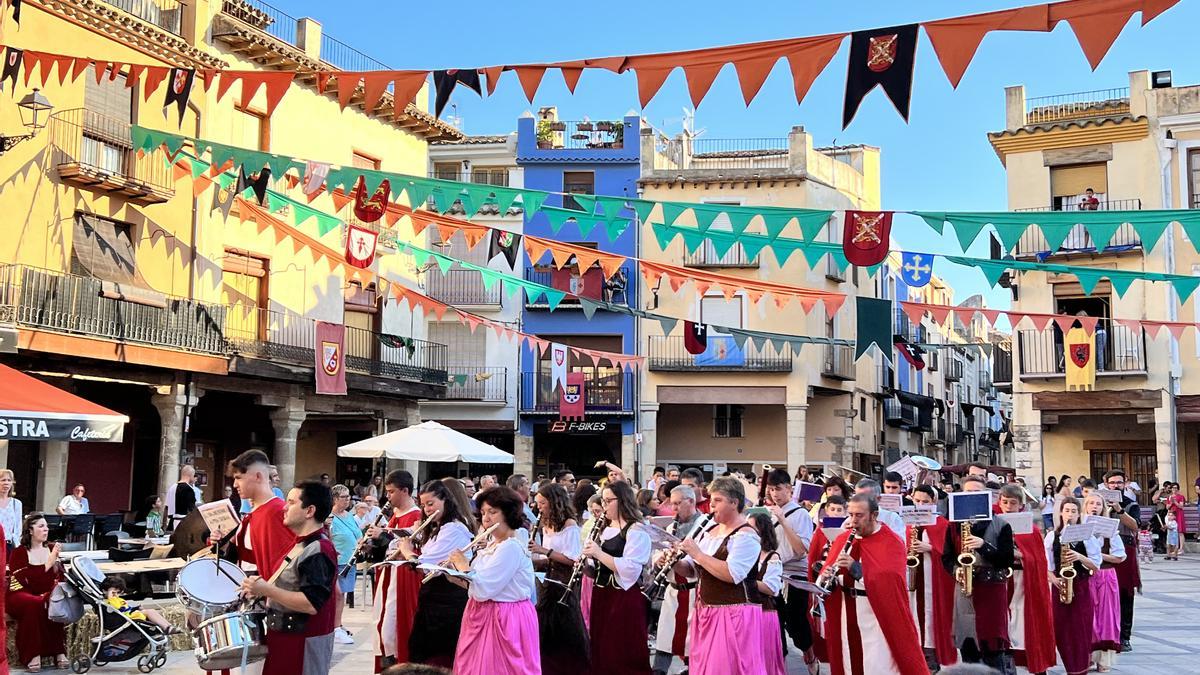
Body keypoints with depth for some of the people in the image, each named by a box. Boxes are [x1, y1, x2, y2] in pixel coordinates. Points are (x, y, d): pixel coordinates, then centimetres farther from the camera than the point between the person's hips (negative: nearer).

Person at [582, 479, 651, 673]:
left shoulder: (636, 530, -11)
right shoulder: (604, 529, 14)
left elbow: (630, 569, -23)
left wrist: (599, 553, -20)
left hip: (625, 598, -8)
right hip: (601, 596, 8)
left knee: (624, 656, -2)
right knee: (601, 651, 13)